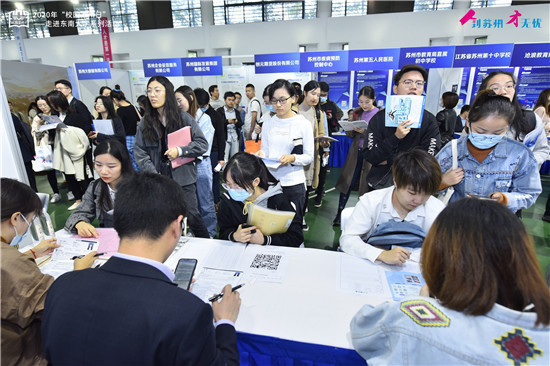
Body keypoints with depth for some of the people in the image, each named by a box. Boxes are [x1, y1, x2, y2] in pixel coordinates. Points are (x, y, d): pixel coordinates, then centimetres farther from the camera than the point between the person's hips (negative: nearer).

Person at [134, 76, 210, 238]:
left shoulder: (184, 118, 0)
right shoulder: (145, 121, 8)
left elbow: (202, 144, -1)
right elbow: (139, 151, 6)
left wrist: (180, 151, -15)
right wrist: (153, 174, -7)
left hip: (182, 178, -2)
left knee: (192, 216, 0)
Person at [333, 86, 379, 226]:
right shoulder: (357, 113, 8)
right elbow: (349, 134, 9)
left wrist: (364, 131, -22)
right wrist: (352, 129, -12)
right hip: (356, 151, 4)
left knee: (366, 185, 6)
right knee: (347, 182, 4)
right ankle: (340, 213, 15)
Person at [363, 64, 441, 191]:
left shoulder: (430, 122, -4)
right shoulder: (379, 118, -4)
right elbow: (369, 156, -12)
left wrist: (388, 160, -13)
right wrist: (395, 137, -24)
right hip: (378, 185, 1)